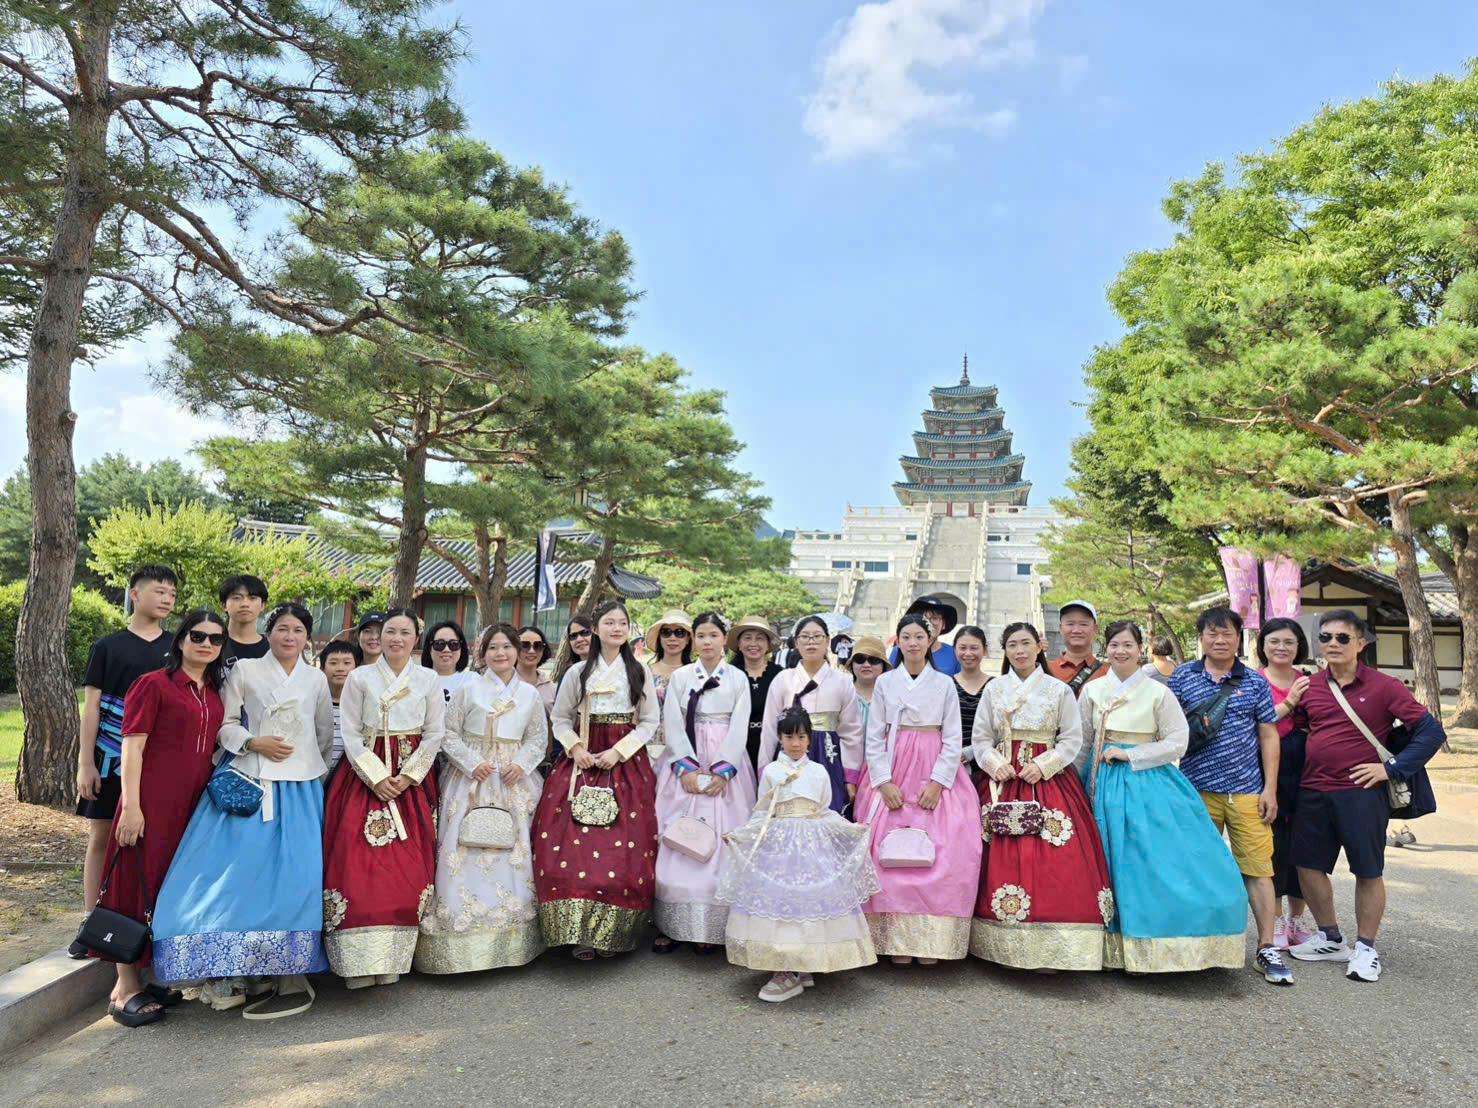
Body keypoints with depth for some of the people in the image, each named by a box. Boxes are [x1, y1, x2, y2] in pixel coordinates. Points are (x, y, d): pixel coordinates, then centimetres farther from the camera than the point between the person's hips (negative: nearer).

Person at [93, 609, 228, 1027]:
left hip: (195, 804, 7)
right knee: (140, 886, 0)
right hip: (153, 801, -6)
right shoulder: (153, 685, -6)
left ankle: (158, 977, 25)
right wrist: (131, 807, -16)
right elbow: (132, 747, -10)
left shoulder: (214, 692, 14)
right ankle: (126, 988, 9)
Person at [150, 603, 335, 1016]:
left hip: (300, 788, 1)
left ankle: (292, 978, -1)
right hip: (247, 782, -1)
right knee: (235, 873, -7)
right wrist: (254, 743, -12)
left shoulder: (317, 679, 13)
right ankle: (228, 972, 6)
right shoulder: (244, 670, 5)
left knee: (294, 877, -7)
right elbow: (225, 724, 3)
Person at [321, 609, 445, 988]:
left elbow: (435, 733, 3)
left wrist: (408, 776, -8)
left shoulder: (429, 680, 7)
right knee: (359, 861, -10)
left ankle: (393, 960, 6)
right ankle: (360, 960, -3)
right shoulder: (360, 678, 3)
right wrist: (376, 778, -11)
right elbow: (350, 733, -1)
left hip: (411, 781, 1)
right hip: (365, 776, -1)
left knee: (409, 866, -4)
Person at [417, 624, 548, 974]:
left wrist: (521, 764, -6)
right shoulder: (468, 688, 0)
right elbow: (449, 734, -1)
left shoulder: (529, 693, 8)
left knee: (513, 850, 3)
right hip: (471, 777, -2)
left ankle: (510, 939, 15)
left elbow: (538, 737, 11)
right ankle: (464, 941, 3)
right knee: (467, 851, -6)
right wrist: (473, 763, -12)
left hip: (514, 780, 3)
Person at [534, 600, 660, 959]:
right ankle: (580, 931, 2)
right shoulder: (578, 672, 8)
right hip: (582, 762, 1)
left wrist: (619, 751, -9)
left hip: (627, 764, 0)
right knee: (572, 845, -9)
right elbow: (561, 718, 9)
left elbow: (649, 721, 4)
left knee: (624, 848, -6)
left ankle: (612, 932, 8)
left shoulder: (640, 672, 6)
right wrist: (576, 748, -9)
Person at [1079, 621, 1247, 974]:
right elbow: (1081, 744, 10)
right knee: (1109, 861, 3)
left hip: (1148, 783, -2)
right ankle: (1115, 947, 14)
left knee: (1152, 863, -7)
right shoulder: (1092, 690, 6)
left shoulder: (1158, 693, 0)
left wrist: (1129, 755, -10)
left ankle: (1149, 944, 6)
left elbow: (1177, 742, -3)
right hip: (1104, 783, 2)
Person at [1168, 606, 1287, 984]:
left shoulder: (1255, 682, 5)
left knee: (1258, 867, -2)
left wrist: (1270, 789, 1)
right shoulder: (1182, 677, 4)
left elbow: (1269, 736, 6)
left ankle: (1267, 948, 8)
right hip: (1198, 790, 1)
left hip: (1247, 790, 0)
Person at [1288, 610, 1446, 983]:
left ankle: (1365, 948, 22)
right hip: (1313, 793, 4)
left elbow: (1431, 731, -6)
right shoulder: (1309, 687, 6)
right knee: (1308, 865, 10)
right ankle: (1331, 940, 29)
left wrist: (1392, 769, -12)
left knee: (1368, 872, 5)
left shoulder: (1383, 687, -5)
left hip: (1361, 793, -4)